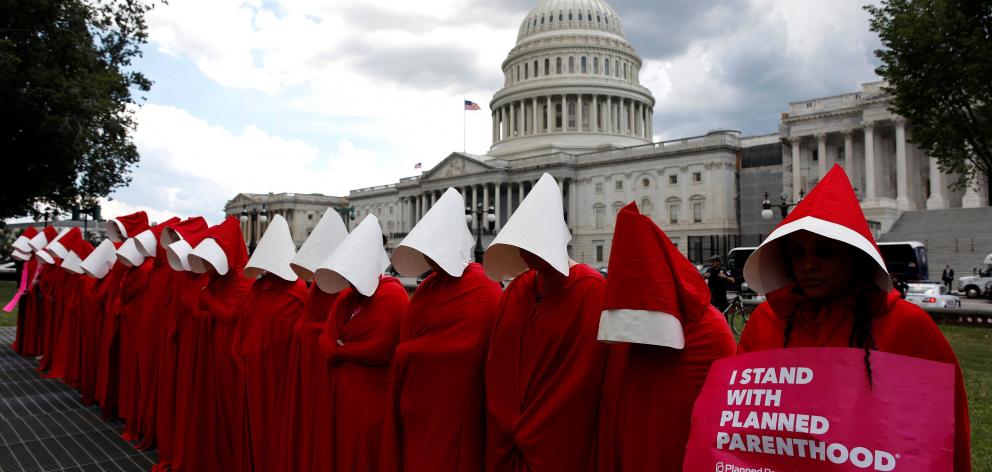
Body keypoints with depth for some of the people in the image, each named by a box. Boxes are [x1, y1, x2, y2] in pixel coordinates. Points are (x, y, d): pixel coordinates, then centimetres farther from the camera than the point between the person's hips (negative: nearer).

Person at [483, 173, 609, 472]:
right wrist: (512, 432, -5)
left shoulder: (591, 292, -13)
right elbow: (497, 368, 3)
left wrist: (529, 436, -10)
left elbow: (579, 381, -15)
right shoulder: (516, 289, 3)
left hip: (560, 445, -5)